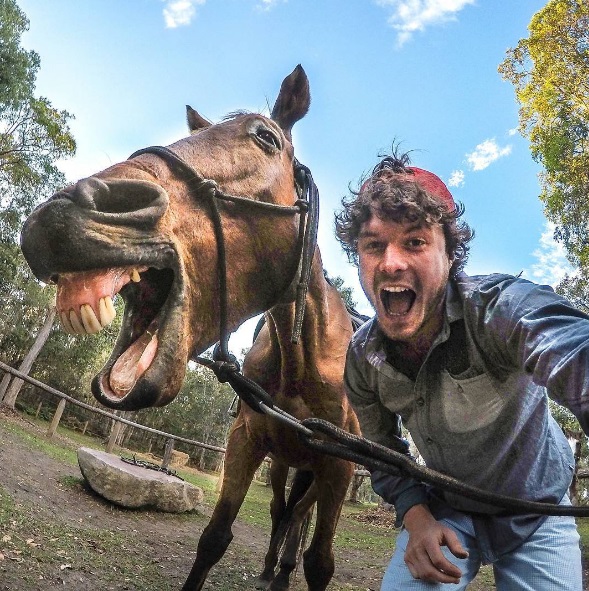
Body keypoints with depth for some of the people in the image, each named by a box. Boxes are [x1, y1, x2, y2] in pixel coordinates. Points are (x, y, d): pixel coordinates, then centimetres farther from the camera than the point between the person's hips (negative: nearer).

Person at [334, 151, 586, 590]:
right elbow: (383, 448, -2)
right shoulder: (363, 358, -17)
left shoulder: (501, 307, -33)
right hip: (447, 512, 2)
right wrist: (416, 517, -19)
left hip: (536, 511, -1)